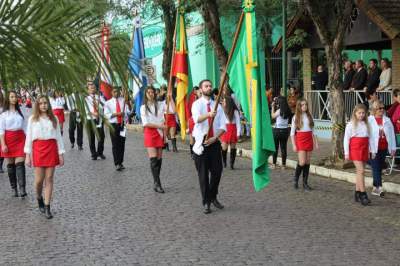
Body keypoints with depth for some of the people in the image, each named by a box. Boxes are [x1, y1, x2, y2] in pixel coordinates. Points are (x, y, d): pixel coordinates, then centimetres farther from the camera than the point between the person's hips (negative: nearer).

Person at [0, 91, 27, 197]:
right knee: (10, 164, 5)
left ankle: (22, 189, -18)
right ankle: (14, 188, 14)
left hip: (20, 139, 1)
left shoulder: (20, 112, 11)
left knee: (20, 163, -10)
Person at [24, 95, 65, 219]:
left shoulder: (53, 119, 7)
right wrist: (28, 155, -1)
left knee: (49, 179, 0)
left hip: (52, 149, 1)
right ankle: (39, 199, 28)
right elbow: (29, 137, 4)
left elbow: (58, 136, 8)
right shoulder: (32, 119, 4)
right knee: (39, 179, -2)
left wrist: (61, 153, 4)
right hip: (38, 149, -1)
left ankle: (47, 207, 4)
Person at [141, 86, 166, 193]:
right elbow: (145, 123, -5)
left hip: (160, 133, 2)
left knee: (159, 159, 4)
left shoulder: (160, 104, 6)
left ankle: (156, 183, 13)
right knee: (153, 158, -12)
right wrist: (159, 126, -10)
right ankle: (157, 183, -12)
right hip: (150, 133, -2)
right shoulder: (144, 107, 1)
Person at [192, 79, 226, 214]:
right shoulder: (197, 104, -3)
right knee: (203, 173, 2)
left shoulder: (217, 106, 8)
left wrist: (214, 138, -14)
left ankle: (213, 197, 27)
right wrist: (209, 114, -46)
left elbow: (223, 126, 2)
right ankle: (206, 202, 13)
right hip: (201, 143, -3)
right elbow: (197, 118, -26)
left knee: (217, 171, 5)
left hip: (214, 142, 3)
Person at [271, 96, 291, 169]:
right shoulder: (288, 111, 0)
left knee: (275, 148, 6)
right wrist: (275, 106, 10)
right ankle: (283, 165, 12)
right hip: (285, 130, 5)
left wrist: (273, 107, 5)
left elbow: (272, 116, 1)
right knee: (283, 148, 9)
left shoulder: (279, 111, -15)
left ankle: (274, 164, 9)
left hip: (277, 130, -5)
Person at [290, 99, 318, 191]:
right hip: (300, 140, -4)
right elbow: (292, 132, -1)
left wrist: (316, 142, 9)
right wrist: (294, 145, -8)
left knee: (307, 162, 4)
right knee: (302, 162, -12)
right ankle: (296, 179, 12)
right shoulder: (296, 117, 1)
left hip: (309, 140, 4)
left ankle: (305, 183, 11)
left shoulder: (309, 116, 11)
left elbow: (313, 131, 15)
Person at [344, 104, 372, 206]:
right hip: (355, 149, -5)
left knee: (360, 171, 7)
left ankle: (357, 193, 15)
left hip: (364, 149, 5)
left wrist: (369, 150, 10)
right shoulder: (351, 124, -1)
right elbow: (346, 139, -1)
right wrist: (346, 153, -4)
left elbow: (369, 138, 15)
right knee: (361, 171, -13)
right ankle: (363, 195, -15)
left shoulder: (366, 124, 12)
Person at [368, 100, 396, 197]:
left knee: (379, 168, 11)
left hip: (384, 148, 5)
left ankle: (375, 187, 19)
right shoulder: (369, 120, -7)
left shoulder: (387, 120, 8)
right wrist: (370, 150, -13)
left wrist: (393, 148, 6)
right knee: (376, 168, -8)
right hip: (374, 149, -5)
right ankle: (379, 188, -12)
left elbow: (391, 134, 9)